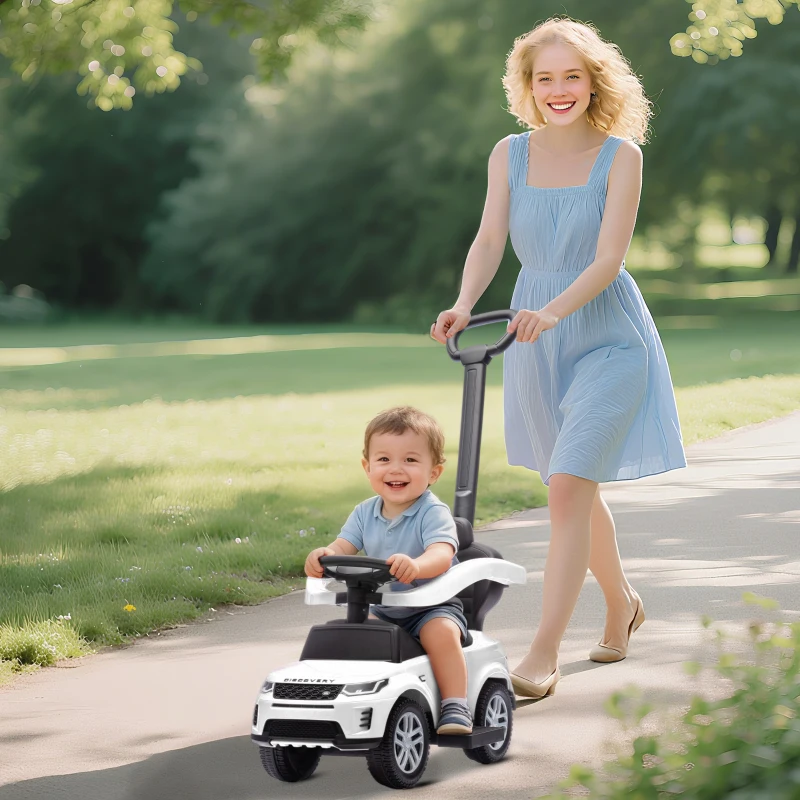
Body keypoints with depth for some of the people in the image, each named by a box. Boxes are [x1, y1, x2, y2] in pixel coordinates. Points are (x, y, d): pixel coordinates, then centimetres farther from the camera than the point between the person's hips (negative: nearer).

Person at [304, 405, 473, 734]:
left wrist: (415, 566, -55)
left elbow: (441, 555, -31)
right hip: (381, 607, 5)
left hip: (432, 605, -5)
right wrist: (324, 555, -30)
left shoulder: (433, 513, -14)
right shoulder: (365, 514, 4)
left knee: (441, 632, -33)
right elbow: (343, 547, -4)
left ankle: (455, 707, -25)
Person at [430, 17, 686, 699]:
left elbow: (607, 259, -17)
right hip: (536, 341, 5)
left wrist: (553, 311, -32)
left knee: (569, 487, -16)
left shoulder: (619, 155, -9)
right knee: (578, 488, 18)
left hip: (606, 335, -5)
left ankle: (543, 655, -15)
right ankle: (622, 603, 42)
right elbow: (489, 241, -5)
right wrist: (464, 303, -25)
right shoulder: (510, 155, 2)